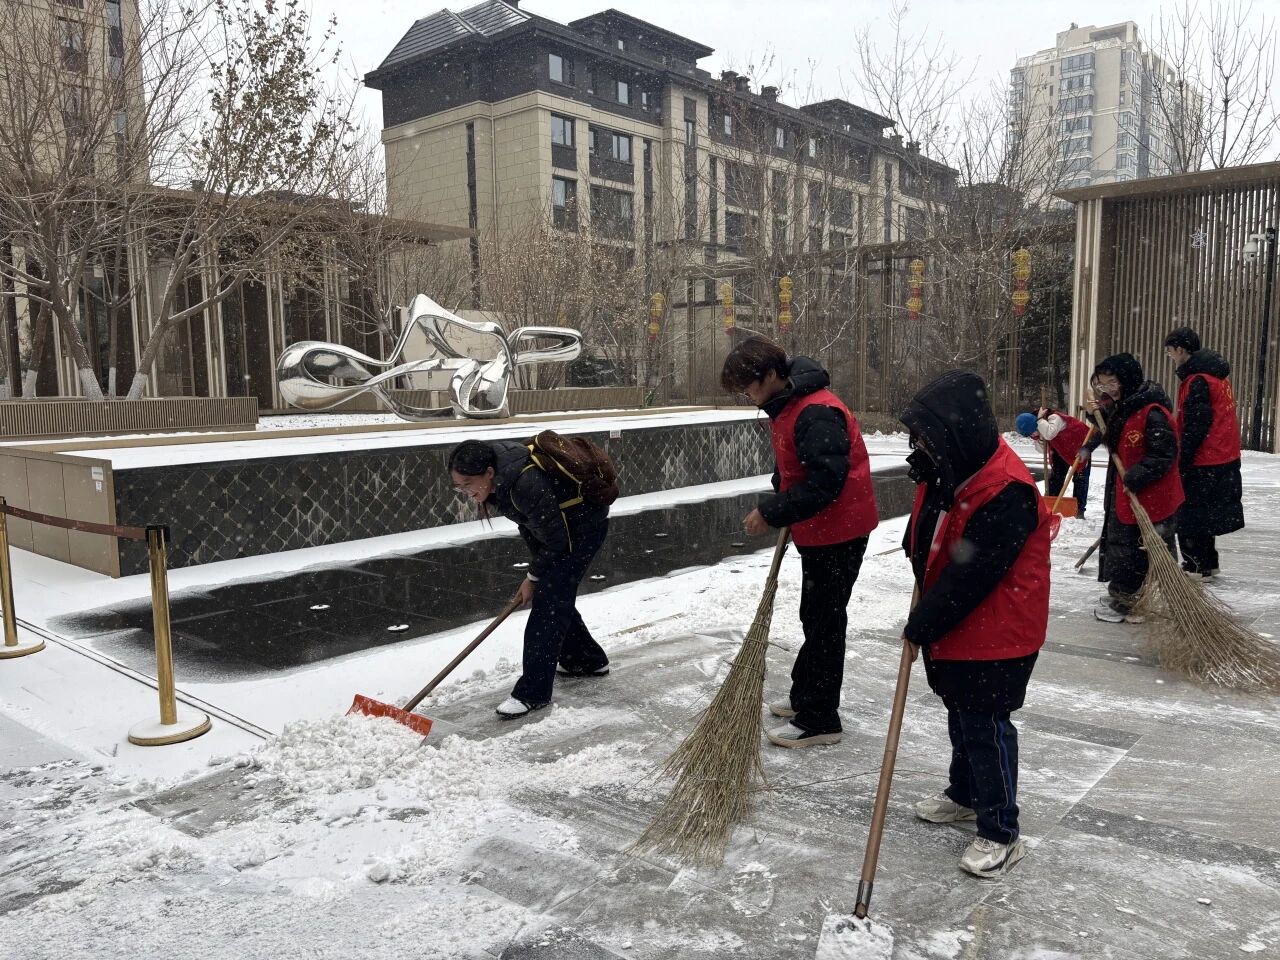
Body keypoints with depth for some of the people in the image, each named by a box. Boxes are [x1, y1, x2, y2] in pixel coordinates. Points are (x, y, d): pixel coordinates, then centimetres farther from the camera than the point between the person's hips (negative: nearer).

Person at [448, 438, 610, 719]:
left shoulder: (526, 485, -38)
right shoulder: (490, 460, -12)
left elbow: (555, 541, -24)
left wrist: (533, 577, -9)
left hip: (584, 525, -9)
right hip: (555, 524, 9)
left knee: (549, 598, -13)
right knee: (554, 594, 14)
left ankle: (532, 693, -11)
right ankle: (588, 660, 34)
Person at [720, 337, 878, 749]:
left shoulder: (816, 413, -25)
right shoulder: (786, 406, 8)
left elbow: (826, 482, -30)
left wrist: (771, 513, -26)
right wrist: (777, 511, 7)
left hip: (839, 531, -10)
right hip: (817, 531, 10)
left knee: (825, 623, -1)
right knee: (815, 617, 20)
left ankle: (817, 721, 10)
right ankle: (805, 697, 35)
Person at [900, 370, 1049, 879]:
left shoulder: (1006, 492, -29)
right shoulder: (949, 469, 0)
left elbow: (969, 576, -27)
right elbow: (926, 535, 17)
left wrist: (920, 627, -19)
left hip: (996, 633, -9)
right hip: (953, 626, 9)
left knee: (986, 726, 1)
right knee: (961, 714, 23)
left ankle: (1000, 833, 17)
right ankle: (965, 794, 43)